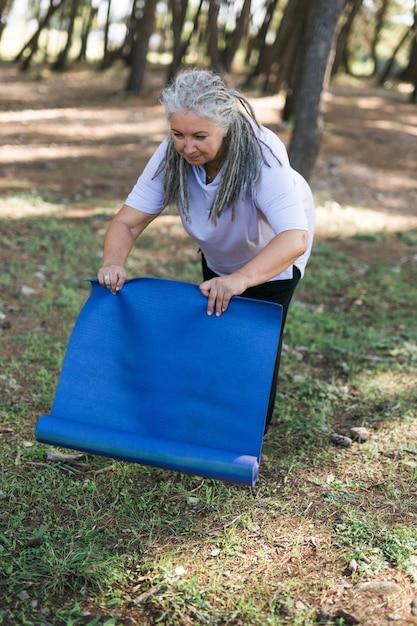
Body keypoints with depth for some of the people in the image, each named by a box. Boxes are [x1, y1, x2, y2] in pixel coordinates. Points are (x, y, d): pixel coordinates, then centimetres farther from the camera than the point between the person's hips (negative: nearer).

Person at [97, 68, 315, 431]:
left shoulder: (262, 155, -42)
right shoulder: (171, 156, -29)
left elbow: (295, 239, -53)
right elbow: (128, 221, -28)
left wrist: (240, 279, -70)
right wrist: (113, 262, -50)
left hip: (273, 255, -4)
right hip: (218, 255, 4)